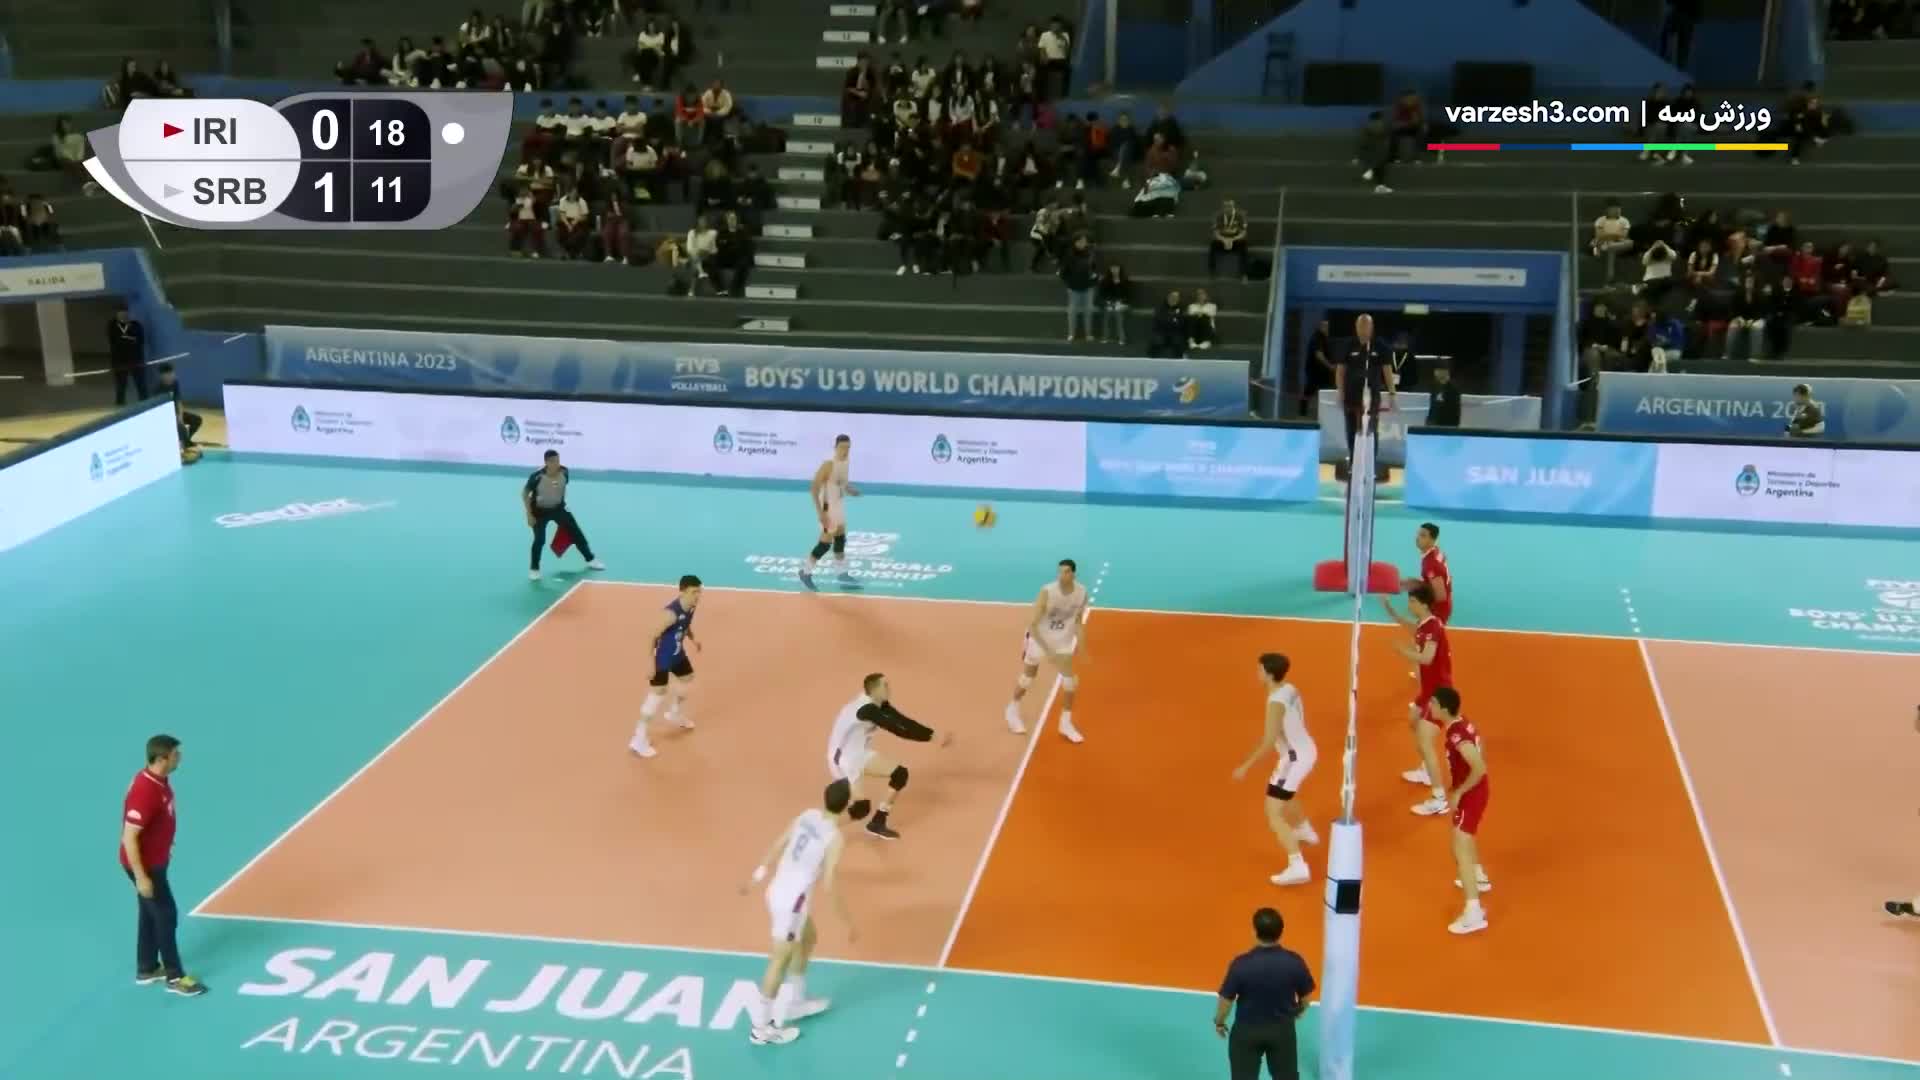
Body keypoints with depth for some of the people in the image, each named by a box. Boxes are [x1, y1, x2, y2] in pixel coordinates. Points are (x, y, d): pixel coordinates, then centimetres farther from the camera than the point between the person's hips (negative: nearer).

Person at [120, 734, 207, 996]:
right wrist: (140, 877, -25)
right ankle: (175, 976, 12)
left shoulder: (159, 781, -2)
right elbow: (129, 838, -28)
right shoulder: (145, 791, -31)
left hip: (155, 859, 9)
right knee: (166, 915, 0)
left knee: (151, 913, 20)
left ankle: (147, 969, 34)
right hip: (145, 864, -9)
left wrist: (164, 849, 25)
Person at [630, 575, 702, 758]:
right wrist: (651, 662, -27)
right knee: (657, 694, -7)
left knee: (687, 679, 26)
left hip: (677, 654, 9)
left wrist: (692, 639, 6)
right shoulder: (670, 613, -34)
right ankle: (639, 740, 1)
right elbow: (651, 636, -29)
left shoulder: (691, 606, -7)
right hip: (662, 657, -9)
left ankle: (675, 713, 54)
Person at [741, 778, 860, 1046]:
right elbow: (830, 886, -22)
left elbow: (777, 844, 10)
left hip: (779, 891, 8)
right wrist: (849, 923, -13)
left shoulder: (808, 815, 0)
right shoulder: (835, 838, -22)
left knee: (809, 938, 28)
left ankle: (796, 1003, 41)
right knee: (780, 962, 3)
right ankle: (761, 1028, 12)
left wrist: (759, 873, 24)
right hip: (792, 901, -8)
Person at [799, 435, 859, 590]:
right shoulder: (828, 465, -25)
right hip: (828, 506, -9)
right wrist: (820, 512, -28)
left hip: (839, 505, 9)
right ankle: (805, 572, 10)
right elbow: (814, 488, -25)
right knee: (826, 542, -4)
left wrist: (849, 489, 2)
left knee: (840, 539, 16)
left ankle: (842, 574, 28)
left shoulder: (846, 461, 1)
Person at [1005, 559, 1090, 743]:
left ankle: (1066, 723, 19)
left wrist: (1081, 645, -2)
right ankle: (1013, 709, 39)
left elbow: (1078, 620, 2)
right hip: (1039, 639, -4)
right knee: (1026, 679, 11)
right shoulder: (1047, 592, -31)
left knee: (1070, 681, 1)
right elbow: (1032, 625, -29)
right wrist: (1047, 651, -33)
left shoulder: (1082, 592, -16)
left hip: (1063, 641, 4)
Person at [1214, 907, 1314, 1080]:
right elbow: (1306, 995, -3)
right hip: (1283, 1029, 2)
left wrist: (1219, 1022, 6)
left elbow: (1226, 999, -14)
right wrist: (1298, 1011, 20)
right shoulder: (1294, 961, -18)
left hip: (1247, 1030, -2)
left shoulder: (1241, 964, -25)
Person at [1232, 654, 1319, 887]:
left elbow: (1269, 741, -30)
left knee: (1274, 814, -8)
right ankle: (1305, 831, 61)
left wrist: (1246, 766, -28)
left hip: (1295, 758, -10)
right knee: (1283, 795, 36)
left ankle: (1298, 867, -16)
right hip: (1307, 750, 10)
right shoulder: (1290, 689, 2)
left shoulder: (1276, 702, -26)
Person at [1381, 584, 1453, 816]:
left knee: (1425, 744, -16)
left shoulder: (1433, 627, -25)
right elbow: (1410, 626, 28)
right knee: (1413, 721, 32)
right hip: (1429, 688, 11)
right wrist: (1389, 609, 15)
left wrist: (1403, 651, -28)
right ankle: (1426, 772, 50)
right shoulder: (1424, 624, 3)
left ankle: (1440, 800, -16)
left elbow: (1426, 658, -41)